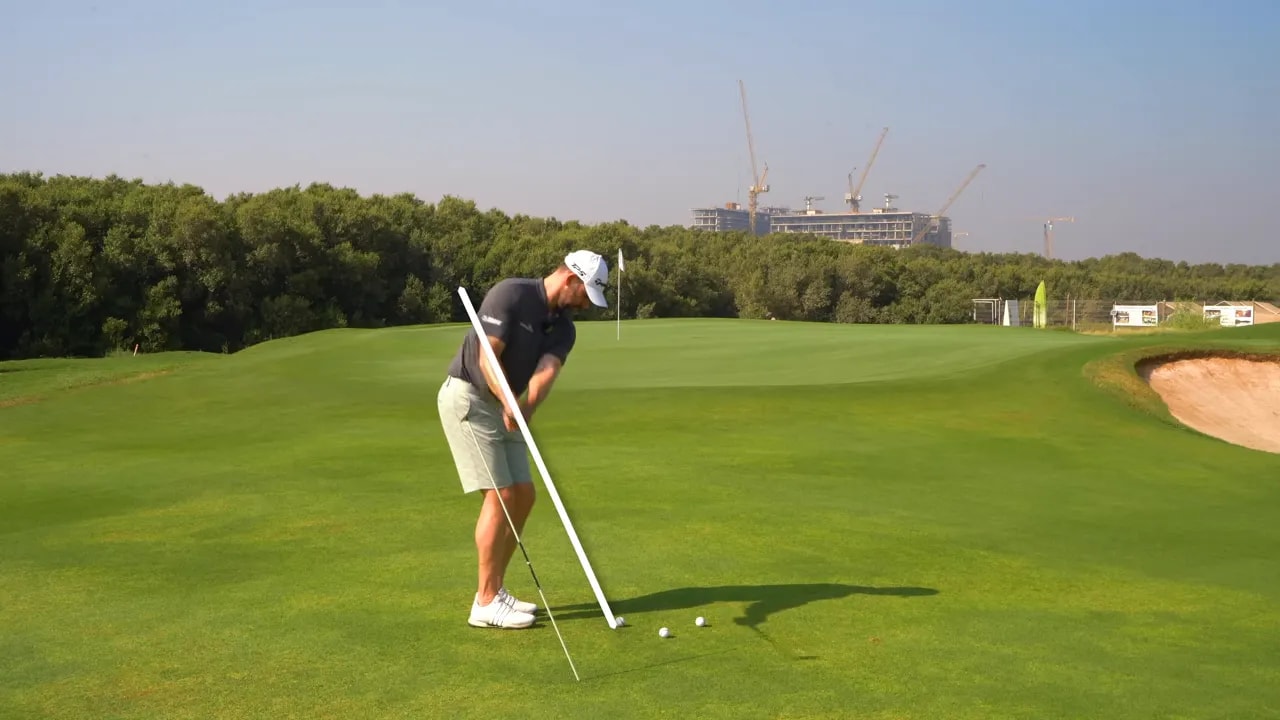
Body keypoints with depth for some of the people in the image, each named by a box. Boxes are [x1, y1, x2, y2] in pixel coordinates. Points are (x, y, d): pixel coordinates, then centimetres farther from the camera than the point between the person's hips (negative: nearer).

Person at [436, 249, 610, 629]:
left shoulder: (564, 327, 3)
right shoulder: (510, 294, -18)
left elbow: (546, 373, -15)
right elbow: (487, 358, -23)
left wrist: (524, 408, -34)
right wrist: (511, 404, -36)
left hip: (501, 407, 8)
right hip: (468, 398, -8)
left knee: (523, 496, 6)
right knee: (500, 495, -13)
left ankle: (495, 590, 16)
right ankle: (486, 603, -6)